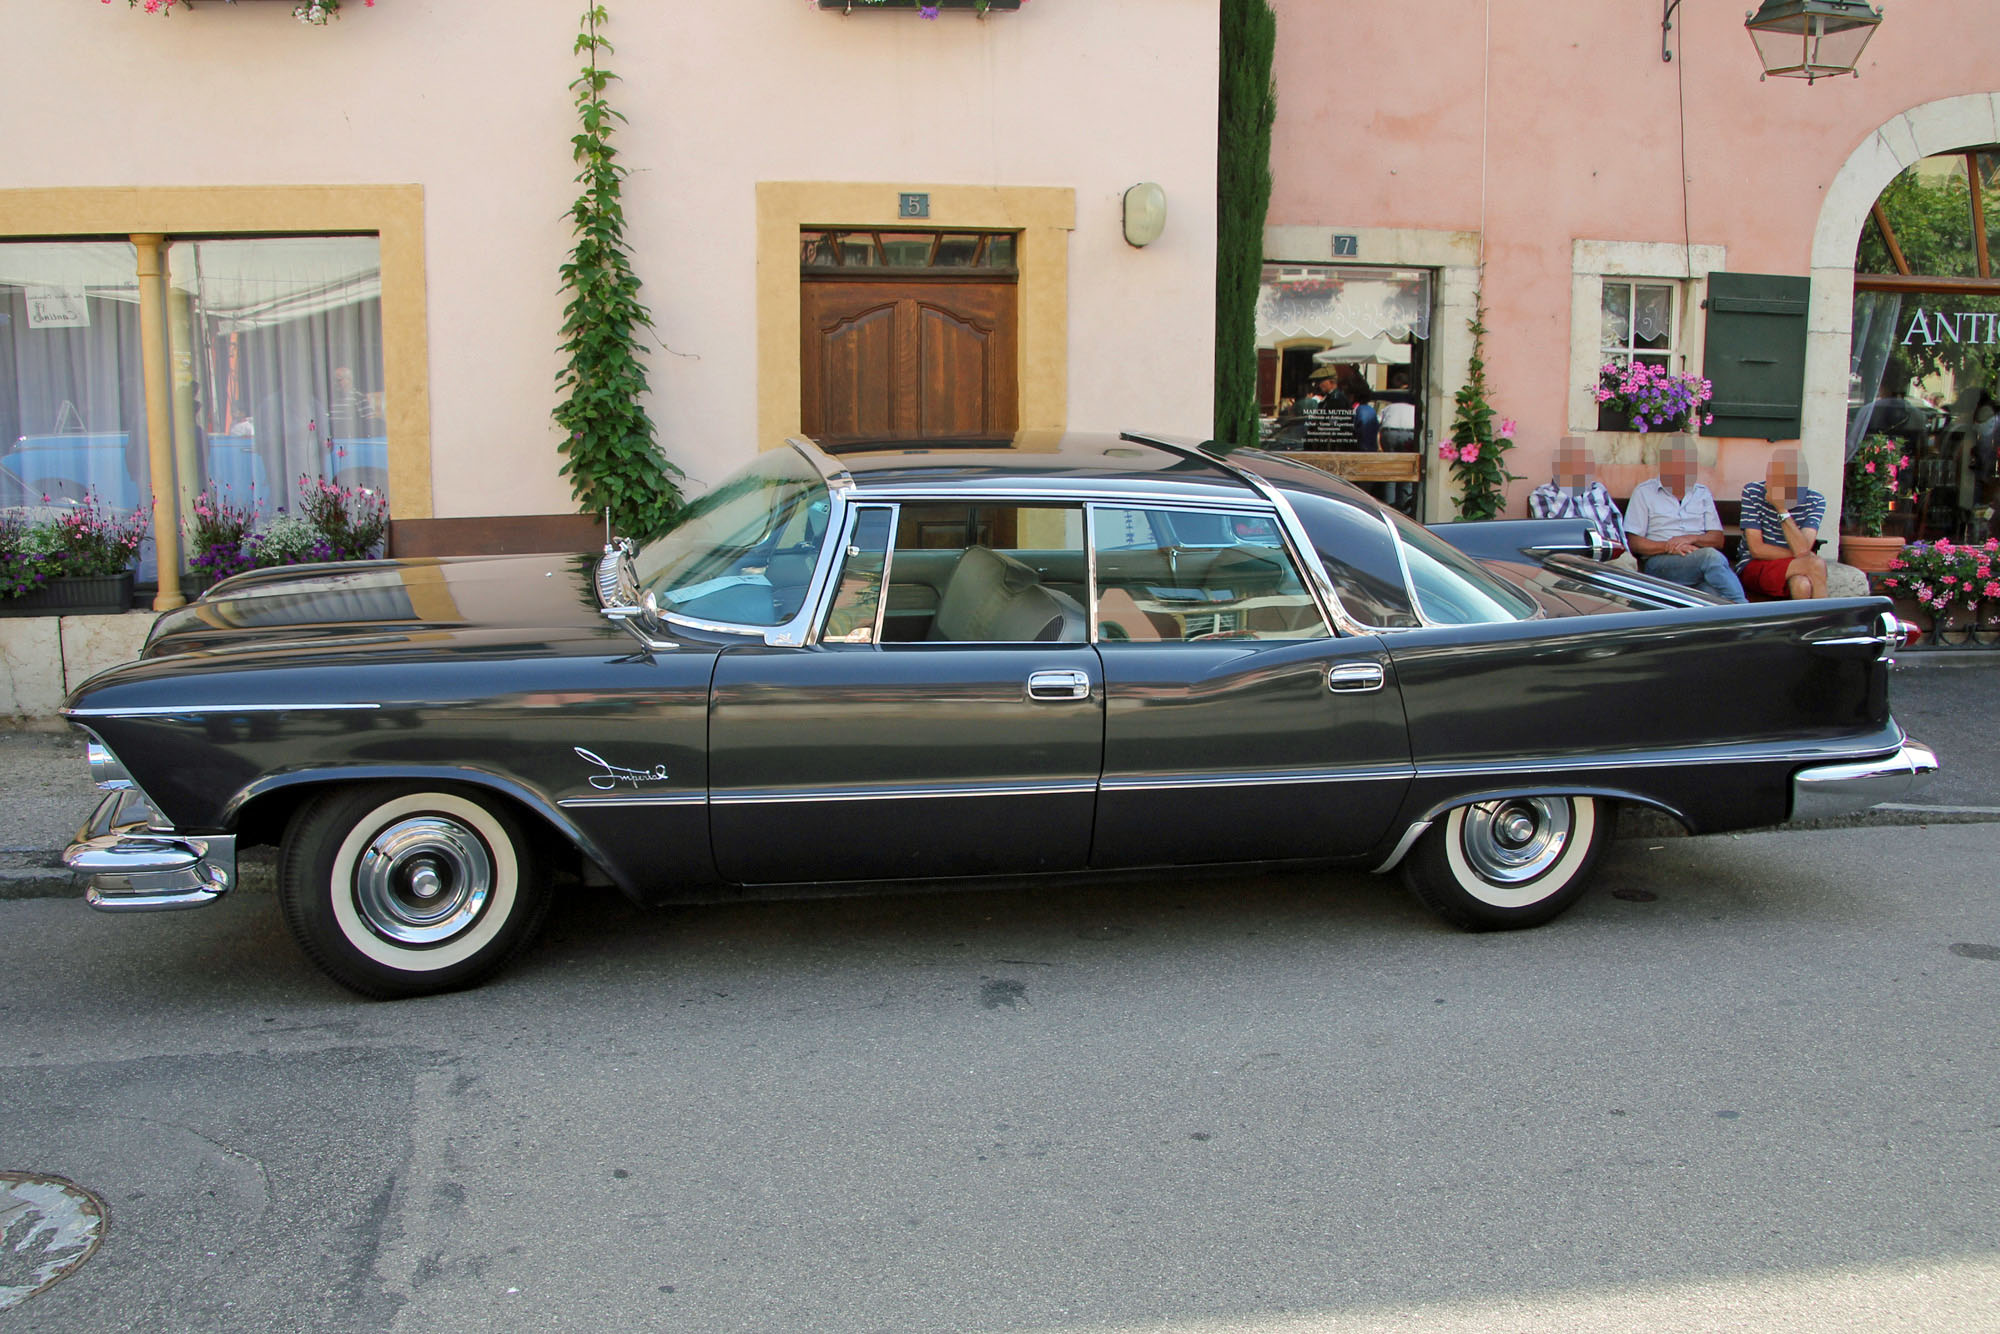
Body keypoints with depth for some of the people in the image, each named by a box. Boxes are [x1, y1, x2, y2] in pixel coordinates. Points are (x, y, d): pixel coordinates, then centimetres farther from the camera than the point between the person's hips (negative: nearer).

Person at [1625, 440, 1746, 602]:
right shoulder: (1644, 492, 12)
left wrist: (1691, 538, -7)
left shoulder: (1702, 493, 24)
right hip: (1659, 562, -3)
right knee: (1711, 556, -33)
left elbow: (1718, 539, 15)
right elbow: (1633, 542, 3)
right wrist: (1667, 547, -14)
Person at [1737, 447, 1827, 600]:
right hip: (1753, 568, -2)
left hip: (1791, 569, 2)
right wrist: (1804, 558, -11)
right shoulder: (1752, 492, -6)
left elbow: (1802, 550, -17)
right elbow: (1757, 549, -11)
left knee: (1802, 585, -35)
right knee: (1816, 565, -28)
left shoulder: (1815, 501, -2)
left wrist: (1782, 509, -21)